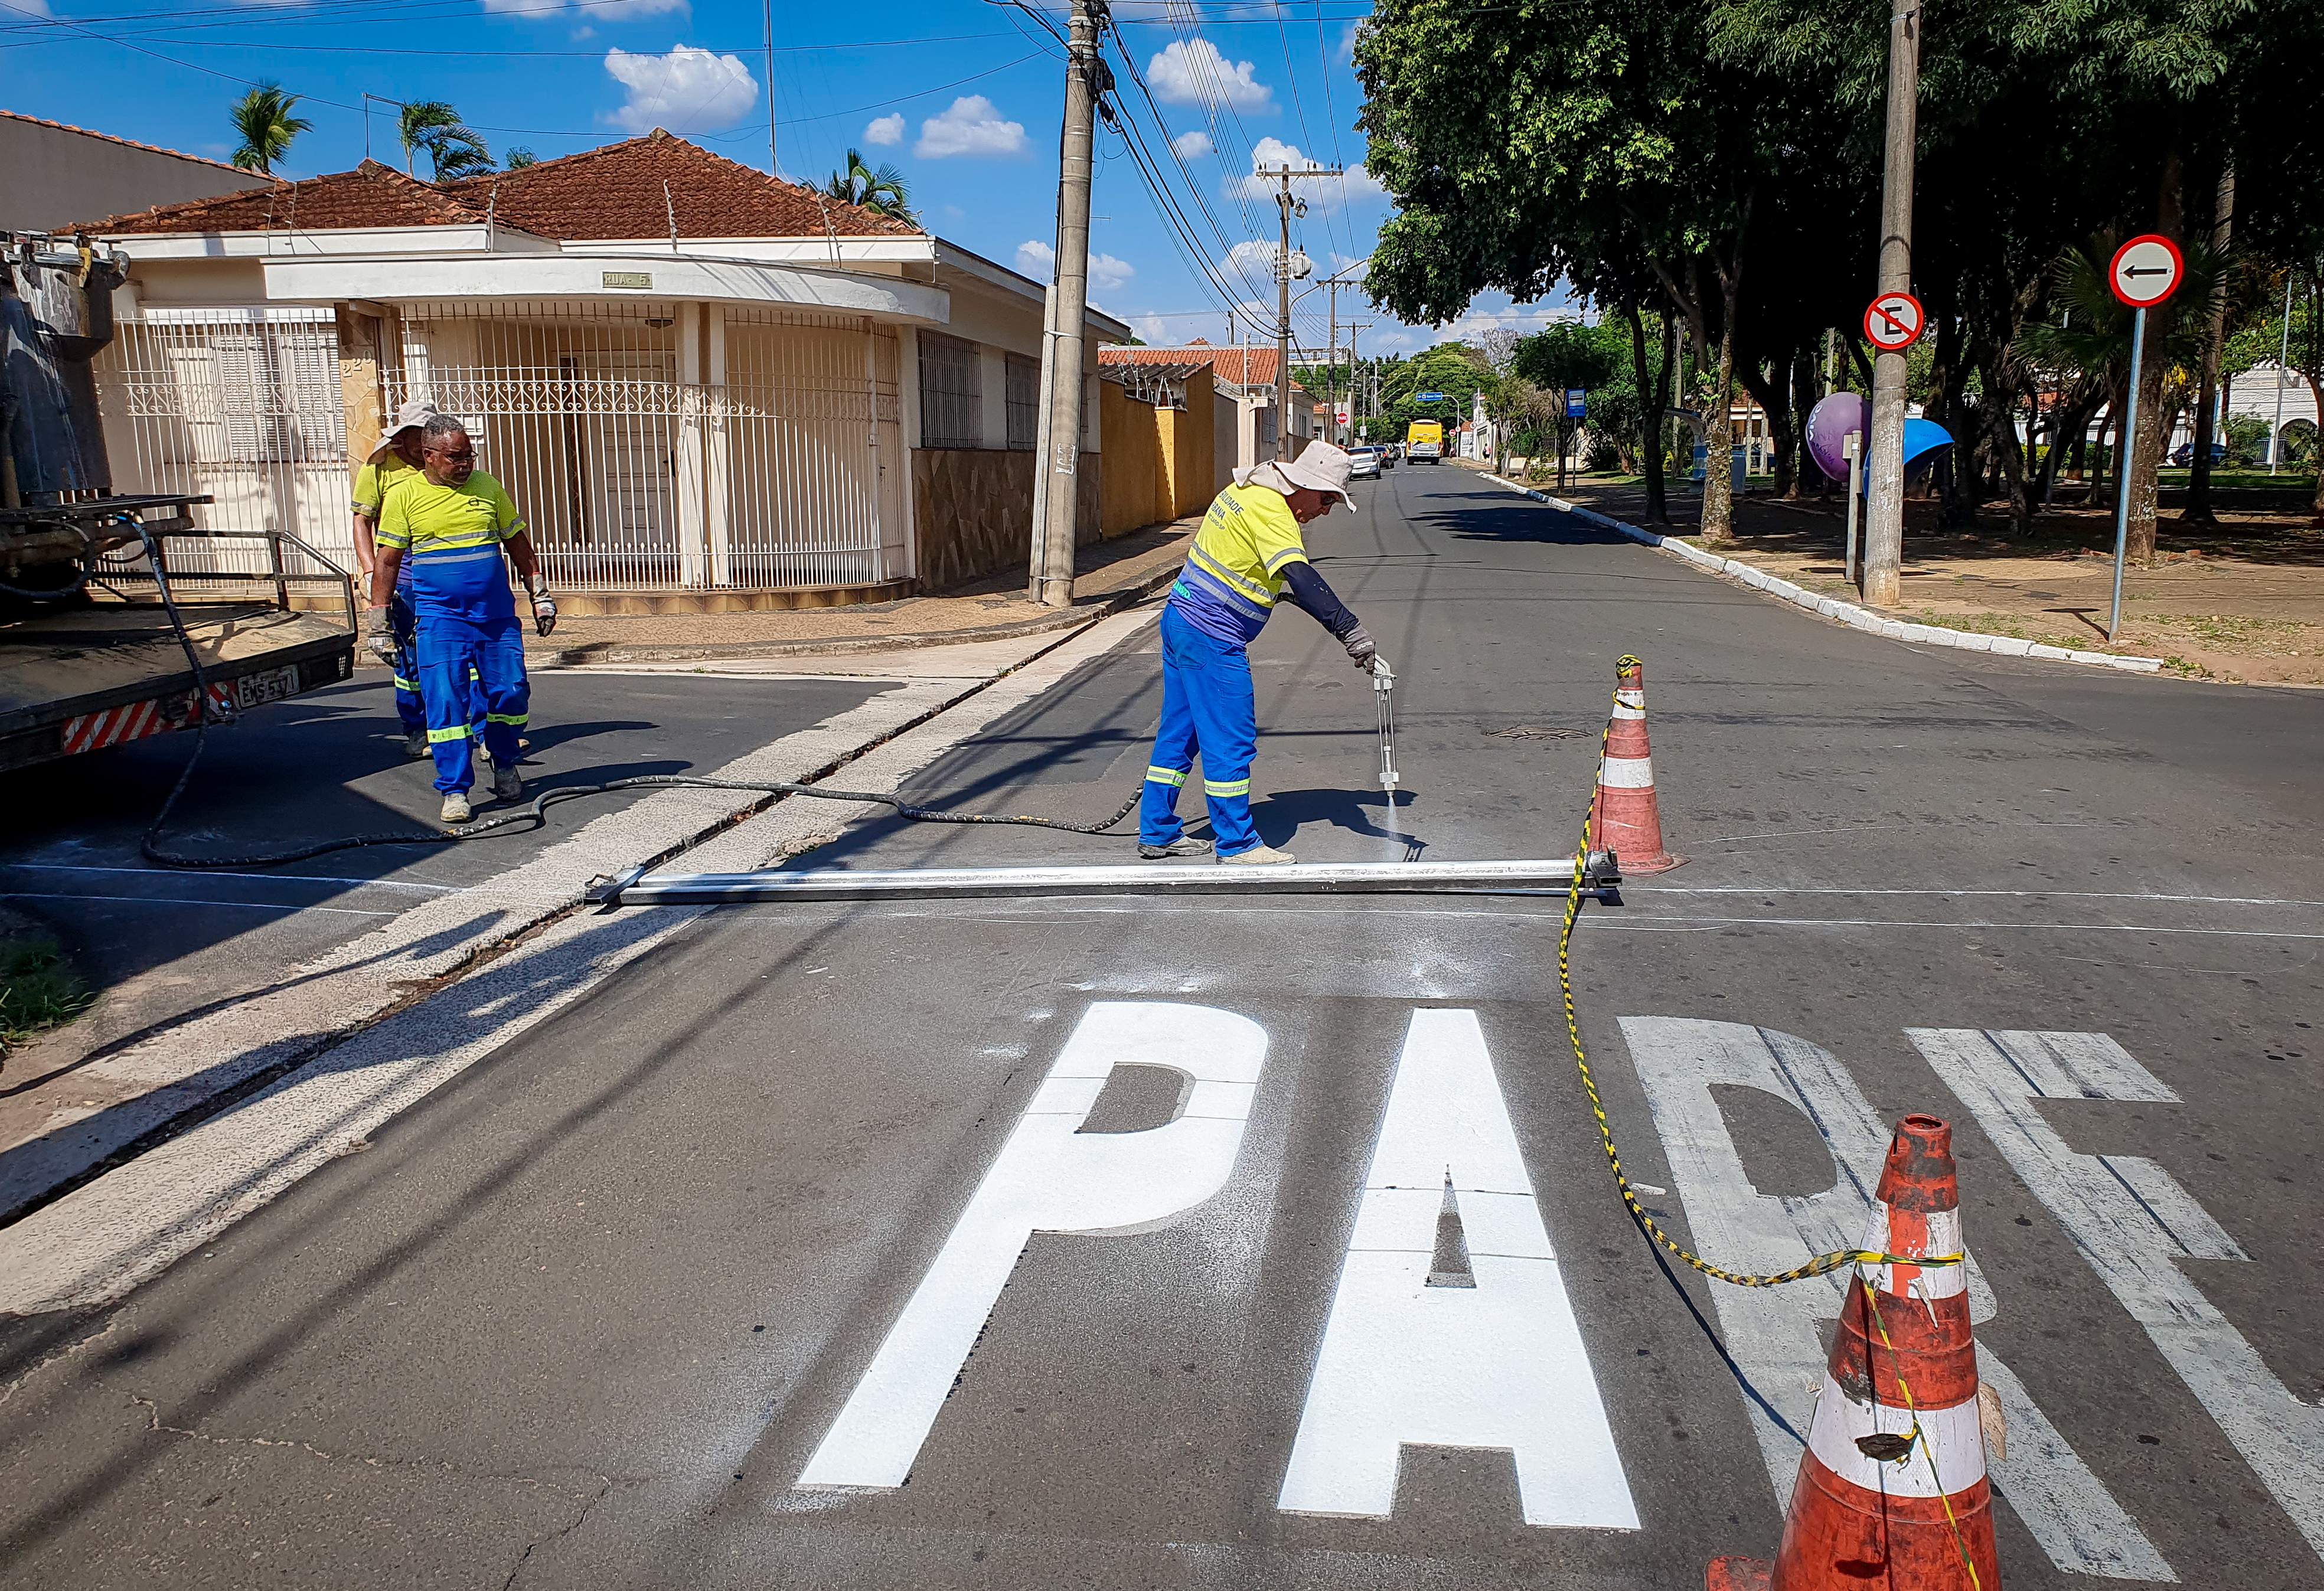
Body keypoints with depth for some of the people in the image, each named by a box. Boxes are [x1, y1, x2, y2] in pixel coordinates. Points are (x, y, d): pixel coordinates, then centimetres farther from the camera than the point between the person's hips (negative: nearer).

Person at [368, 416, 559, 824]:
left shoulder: (487, 486, 8)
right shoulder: (404, 495, 0)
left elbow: (518, 544, 15)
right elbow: (387, 561, 3)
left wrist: (539, 595, 14)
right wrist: (378, 616, 1)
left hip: (498, 616, 3)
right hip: (439, 618, -2)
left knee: (511, 693, 3)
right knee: (446, 703, -7)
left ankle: (505, 766, 27)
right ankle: (455, 791, 1)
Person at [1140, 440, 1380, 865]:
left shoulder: (1245, 492, 12)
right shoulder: (1269, 509, -18)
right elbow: (1302, 578, -30)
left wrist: (1279, 588, 22)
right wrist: (1351, 631, -34)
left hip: (1181, 621, 10)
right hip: (1212, 638, -10)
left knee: (1179, 732, 15)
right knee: (1231, 741, -2)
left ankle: (1157, 833, 23)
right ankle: (1237, 845, 6)